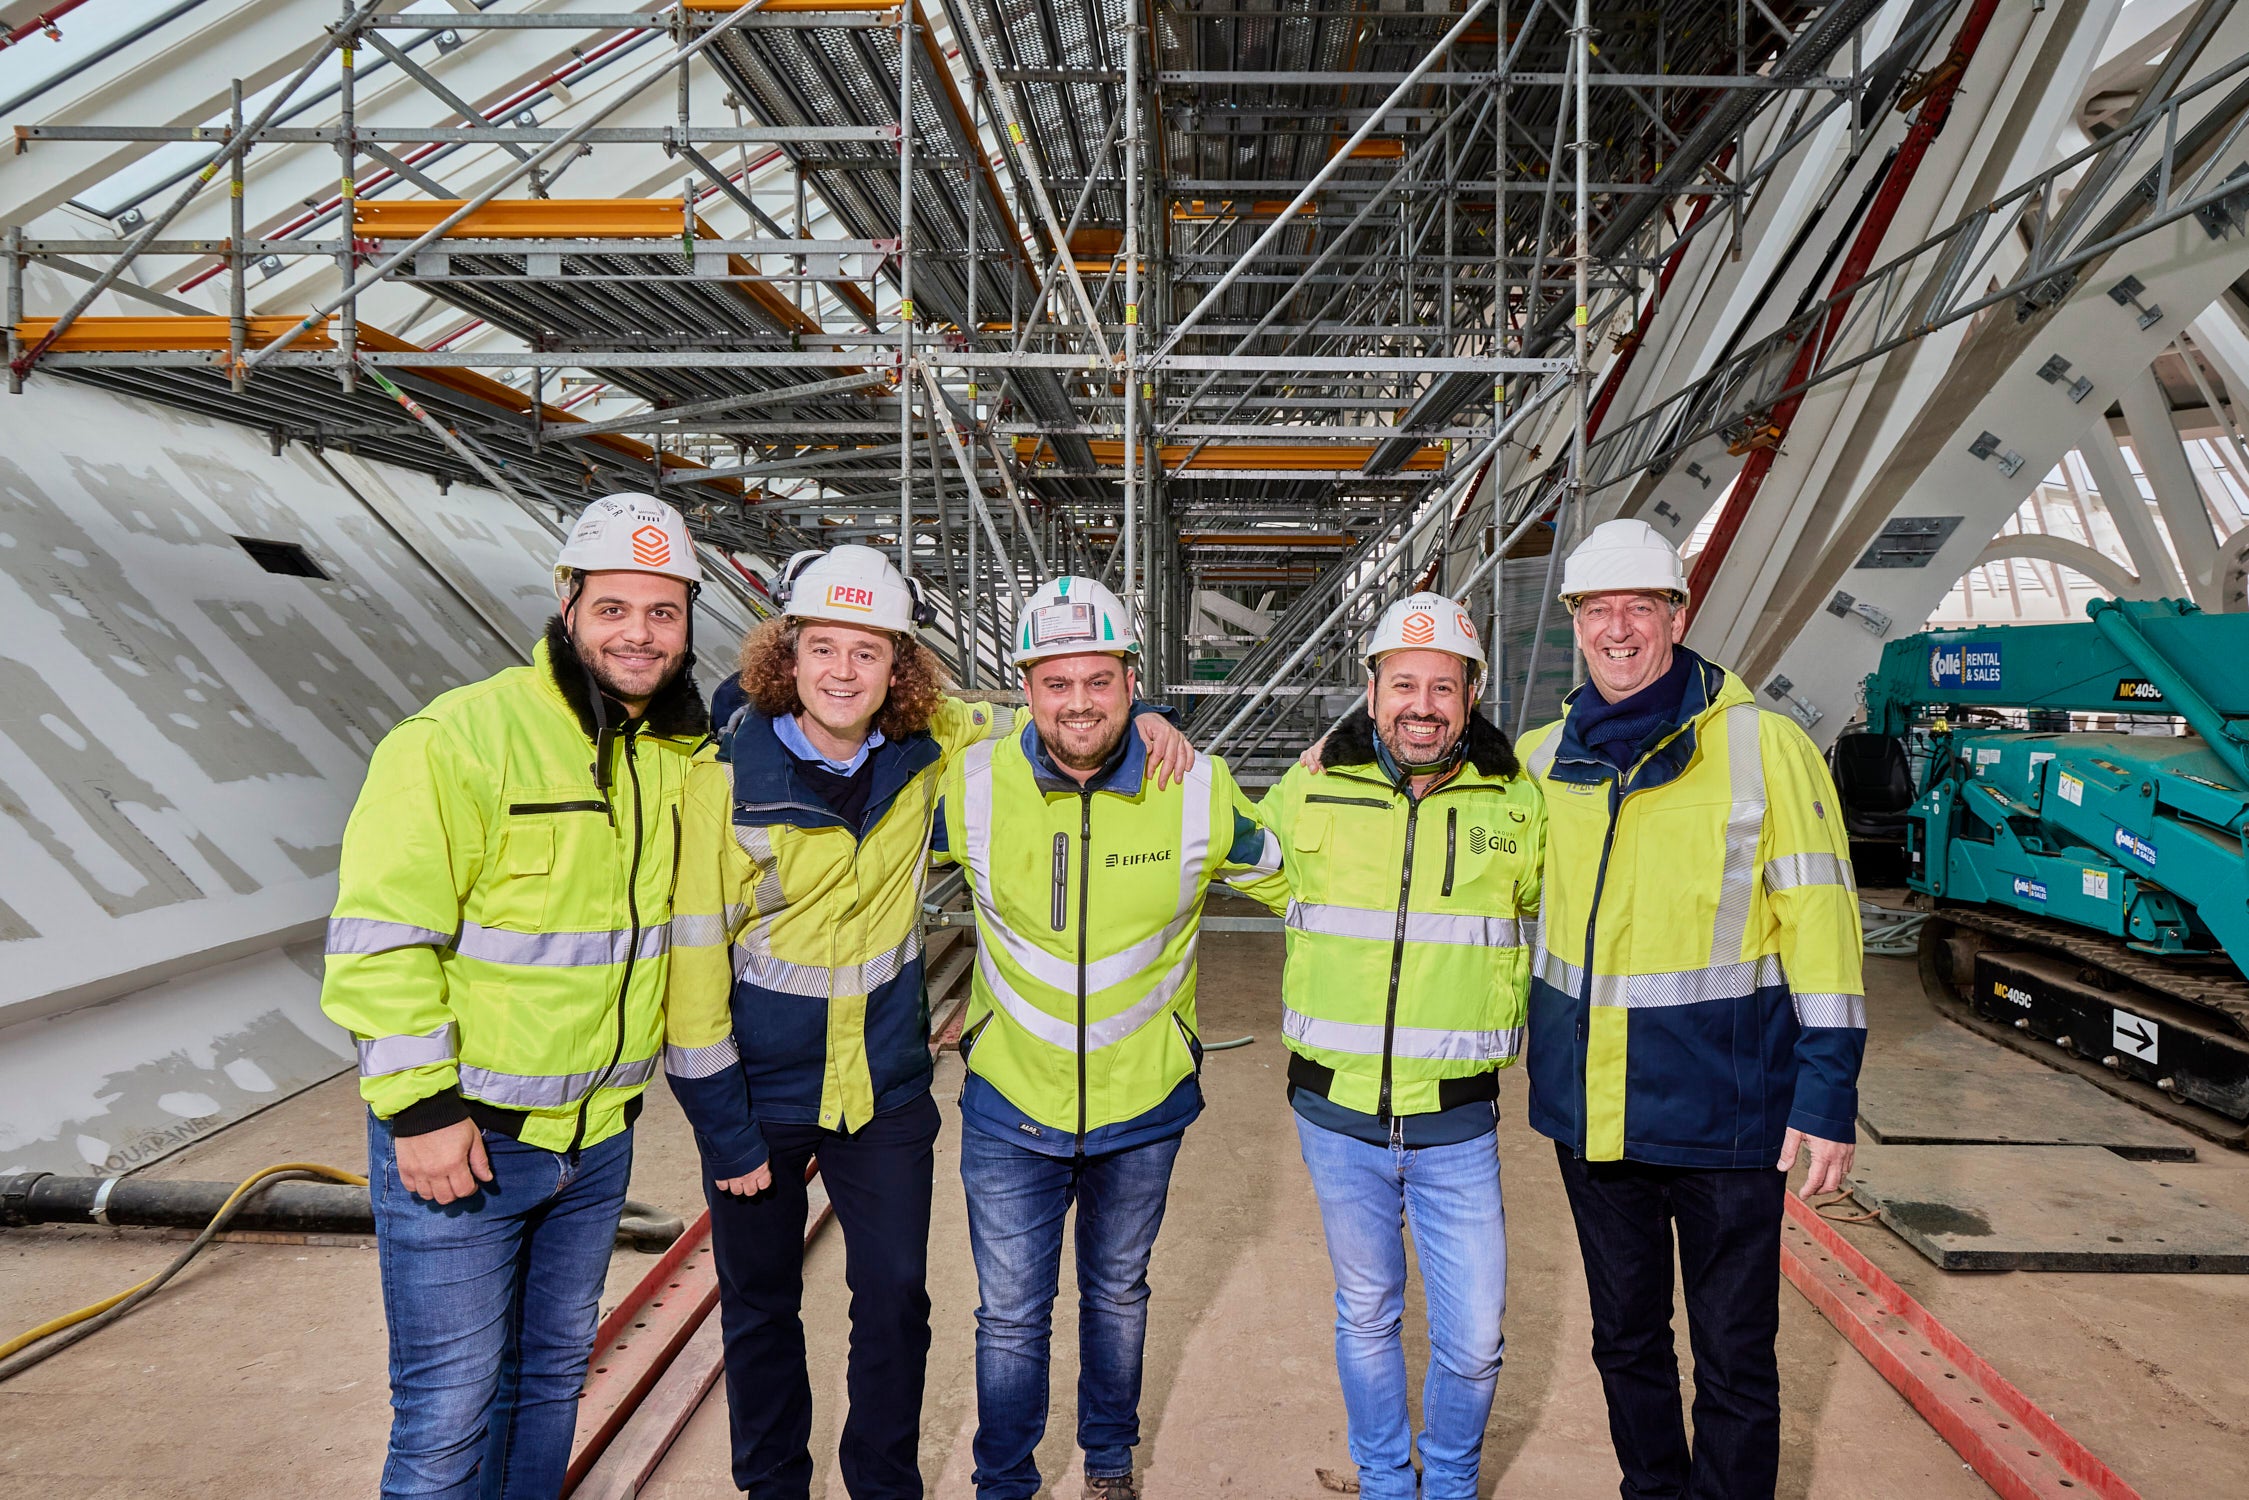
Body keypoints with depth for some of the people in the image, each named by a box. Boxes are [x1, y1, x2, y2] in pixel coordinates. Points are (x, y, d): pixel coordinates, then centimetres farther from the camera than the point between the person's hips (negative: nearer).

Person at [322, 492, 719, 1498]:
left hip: (598, 1137, 6)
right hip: (457, 1135, -6)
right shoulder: (460, 737, -17)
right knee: (449, 1414, 4)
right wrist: (419, 1109, -18)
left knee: (552, 1376, 21)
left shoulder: (682, 755, 3)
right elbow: (379, 937, -17)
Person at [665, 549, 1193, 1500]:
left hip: (887, 1089, 2)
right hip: (761, 1095, -1)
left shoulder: (925, 747, -7)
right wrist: (723, 1126, -11)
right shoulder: (730, 777, -15)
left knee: (895, 1304, 11)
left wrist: (1136, 718, -10)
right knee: (759, 1309, 16)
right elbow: (693, 955, -12)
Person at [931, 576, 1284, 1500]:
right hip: (1010, 1104, -1)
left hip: (1144, 1104, 1)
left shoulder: (1198, 790, -14)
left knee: (1118, 1295, 23)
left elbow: (1285, 873, 6)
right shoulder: (970, 784, -15)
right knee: (1010, 1316, 10)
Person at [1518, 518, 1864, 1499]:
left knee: (1733, 1360, 10)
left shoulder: (1764, 746, -8)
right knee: (1625, 1339, 20)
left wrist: (1827, 1094, -10)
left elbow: (1820, 924, -8)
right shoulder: (1542, 759, 3)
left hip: (1724, 1106, -4)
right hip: (1590, 1110, 4)